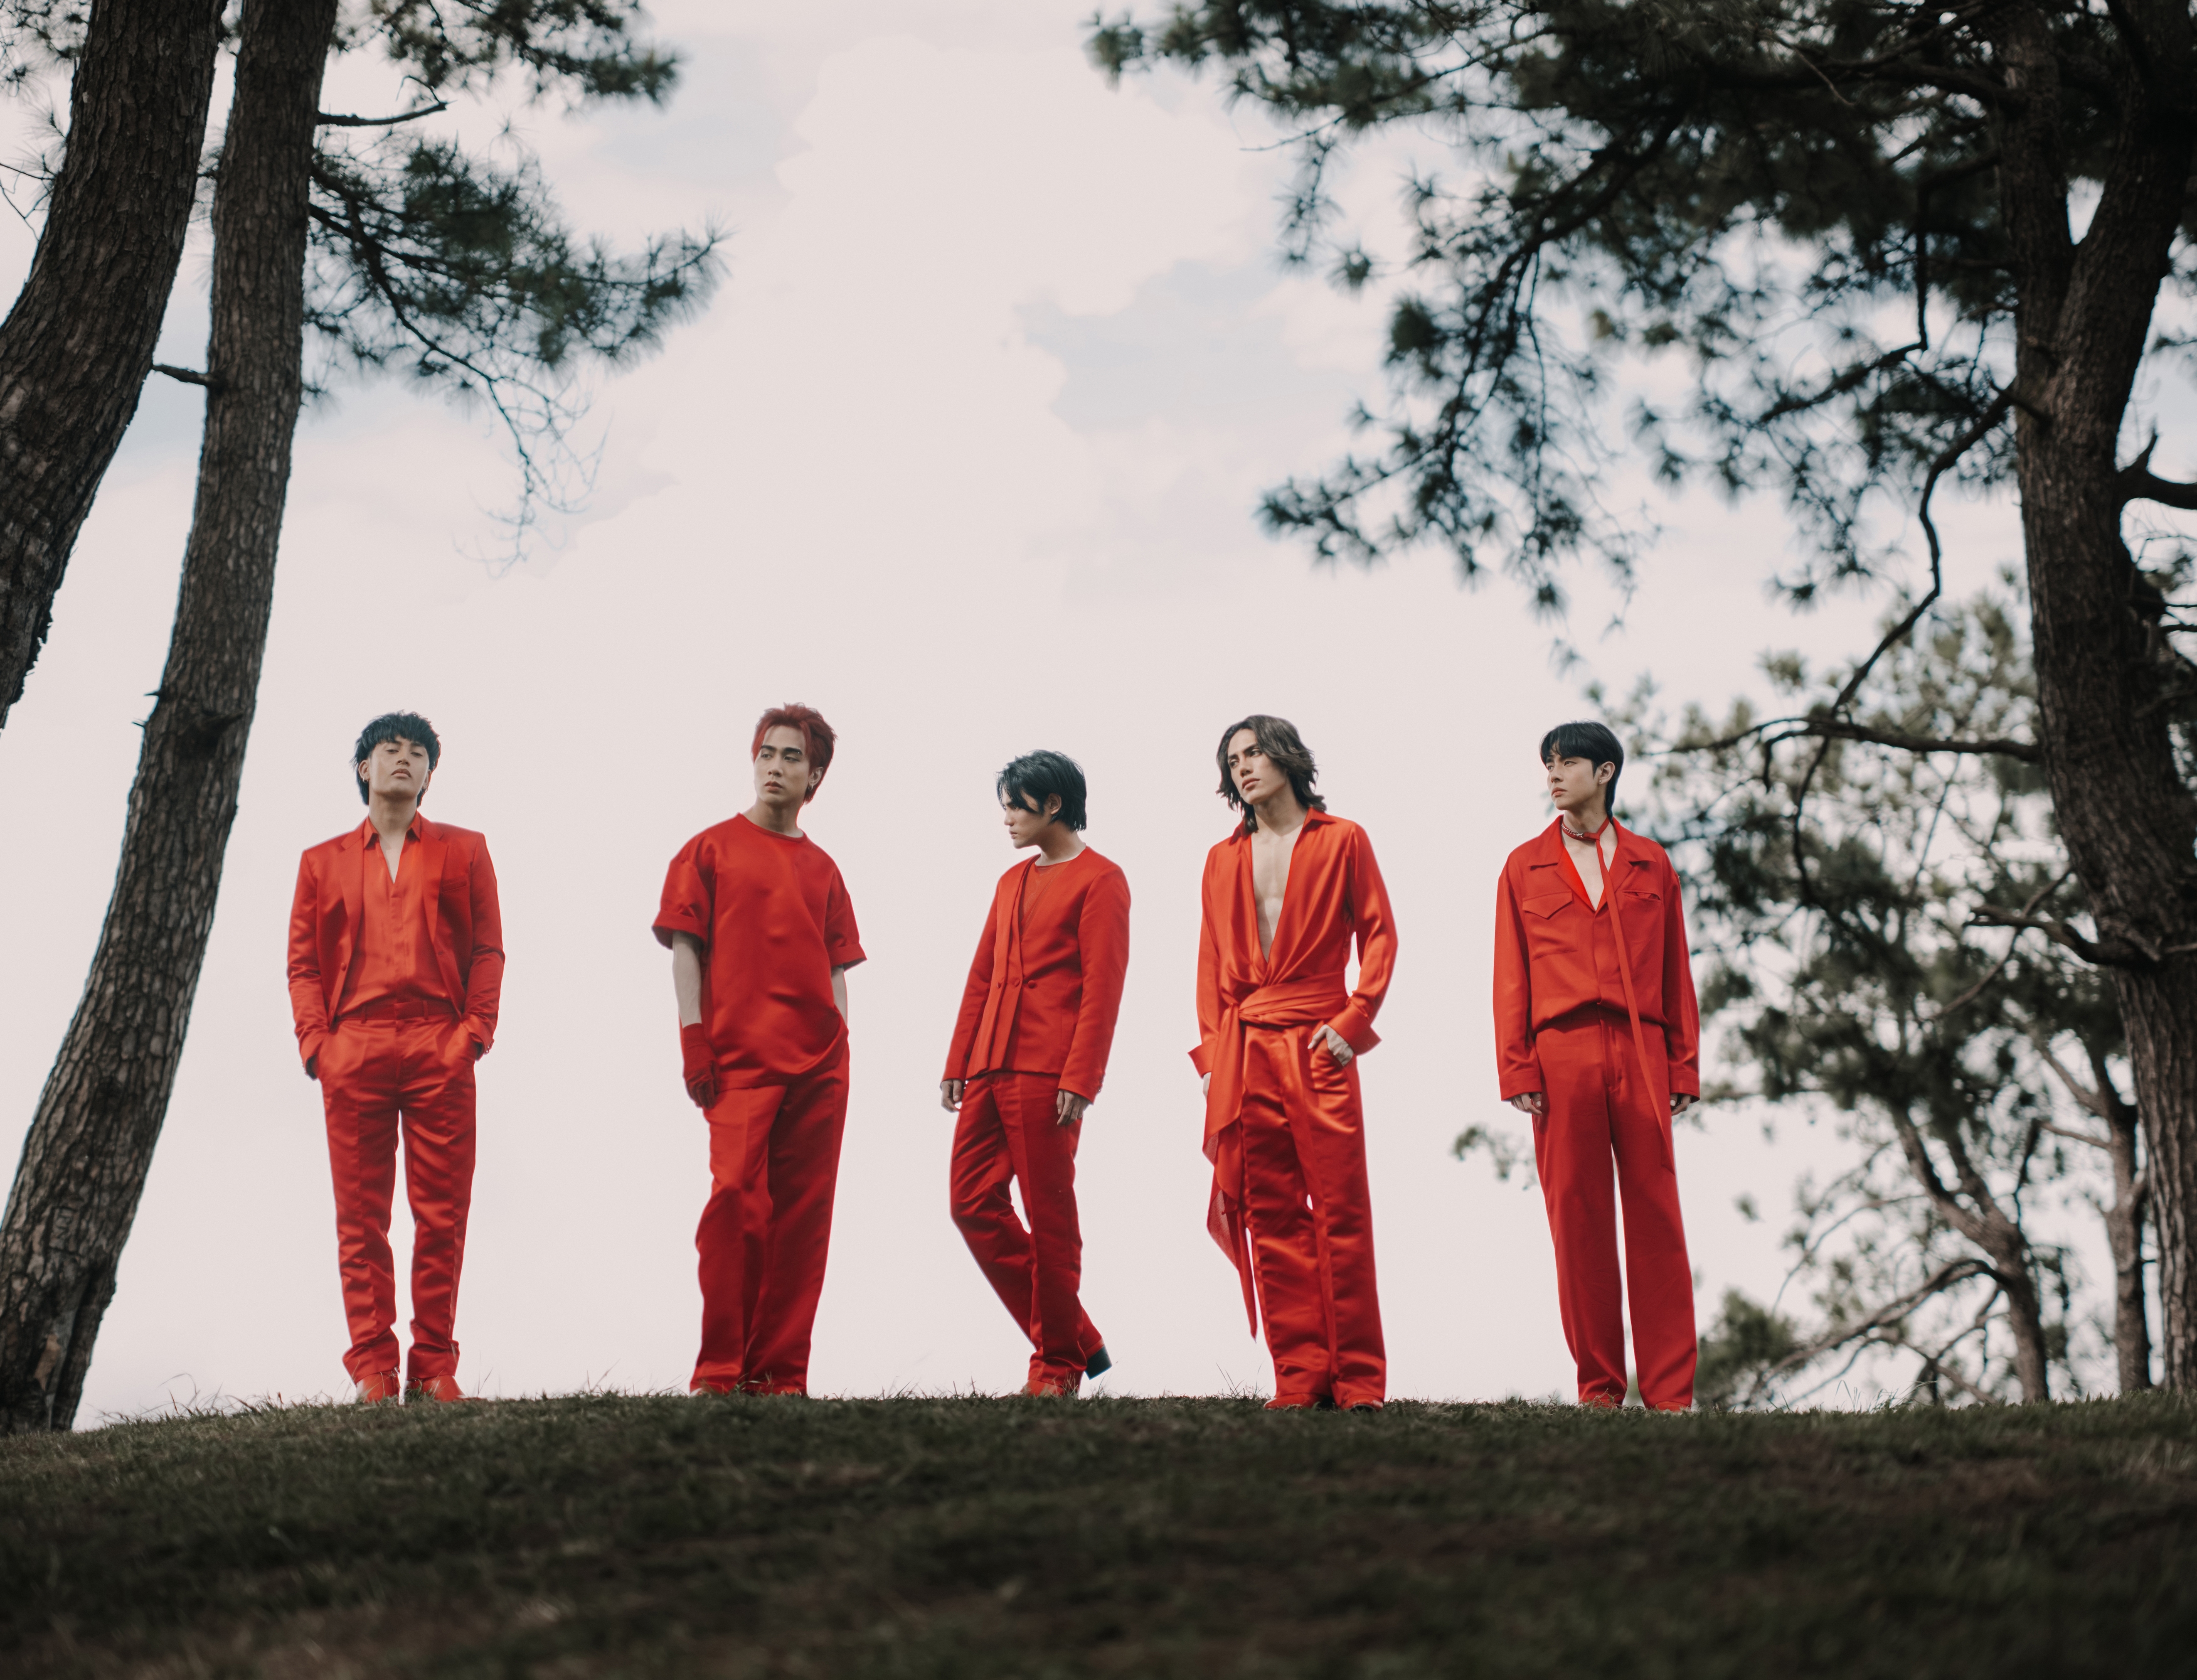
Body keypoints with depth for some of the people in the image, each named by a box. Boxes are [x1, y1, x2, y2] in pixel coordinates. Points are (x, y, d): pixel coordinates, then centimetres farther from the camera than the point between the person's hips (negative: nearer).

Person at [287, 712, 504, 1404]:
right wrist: (315, 1041, -2)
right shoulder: (322, 862, 18)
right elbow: (302, 963, 13)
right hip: (353, 1052, 1)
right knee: (361, 1218, -1)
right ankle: (372, 1369, 1)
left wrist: (475, 1030, -4)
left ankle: (433, 1368, 2)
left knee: (442, 1215, -3)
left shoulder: (463, 851, 16)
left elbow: (488, 950, 9)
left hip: (440, 1049, -1)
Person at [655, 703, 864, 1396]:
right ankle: (719, 1371, -10)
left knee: (803, 1212, 2)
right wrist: (694, 1041, -7)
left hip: (819, 1064, 4)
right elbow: (686, 948, 2)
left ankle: (782, 1371, 7)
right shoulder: (711, 850, 6)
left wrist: (839, 1045, 7)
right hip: (739, 1057, -4)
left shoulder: (822, 869, 17)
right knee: (735, 1196, -16)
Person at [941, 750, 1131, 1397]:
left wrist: (1079, 1079, -17)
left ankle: (1059, 1367, 7)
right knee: (974, 1204, 4)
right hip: (990, 1068, 8)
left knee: (1049, 1216, -3)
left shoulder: (1099, 881, -3)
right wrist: (958, 1064, 14)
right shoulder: (1012, 882, 21)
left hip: (1047, 1073, -8)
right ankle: (1075, 1338, 12)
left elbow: (1102, 987, -10)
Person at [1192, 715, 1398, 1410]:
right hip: (1245, 1057, 4)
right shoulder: (1224, 859, 17)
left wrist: (1352, 1020, -8)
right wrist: (1211, 1054, 6)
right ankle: (1299, 1376, 4)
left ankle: (1358, 1380, -2)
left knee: (1340, 1212, -6)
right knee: (1271, 1218, 1)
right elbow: (1212, 963, 16)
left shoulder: (1342, 841, 5)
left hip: (1318, 1048, -4)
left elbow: (1379, 936, 3)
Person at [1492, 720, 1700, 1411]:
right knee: (1577, 1219, 0)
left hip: (1640, 1053, 0)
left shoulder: (1649, 864, 12)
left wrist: (1684, 1066, 5)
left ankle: (1670, 1391, 0)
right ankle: (1599, 1386, 7)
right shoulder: (1524, 867, 11)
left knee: (1656, 1216, -2)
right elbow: (1511, 978, 7)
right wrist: (1517, 1070, -3)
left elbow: (1676, 972, 12)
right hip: (1561, 1056, 0)